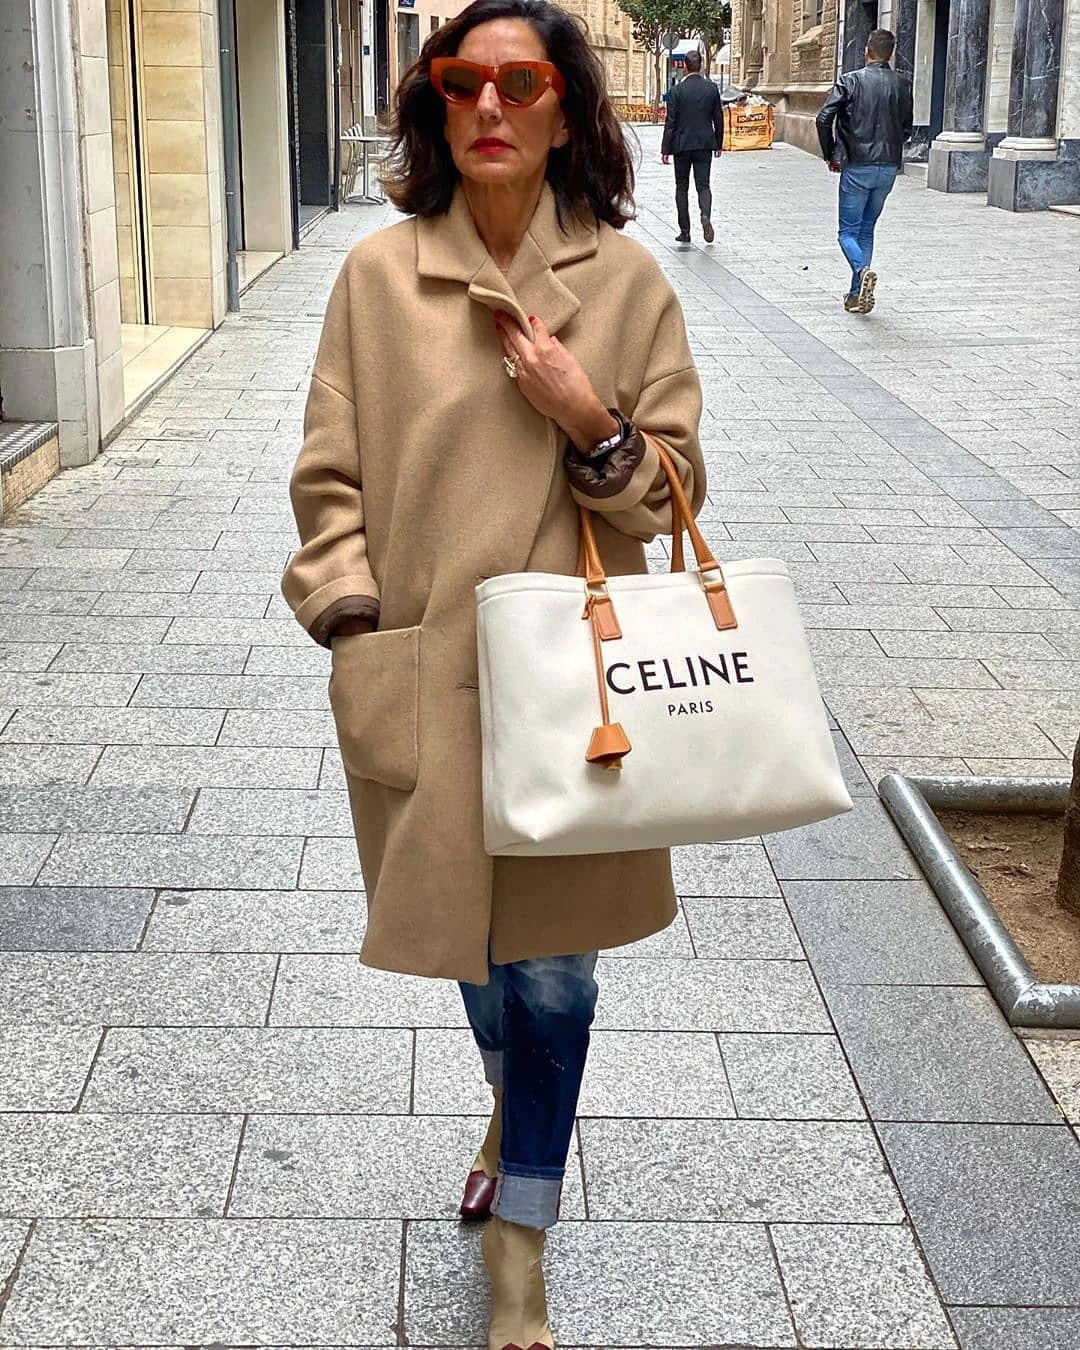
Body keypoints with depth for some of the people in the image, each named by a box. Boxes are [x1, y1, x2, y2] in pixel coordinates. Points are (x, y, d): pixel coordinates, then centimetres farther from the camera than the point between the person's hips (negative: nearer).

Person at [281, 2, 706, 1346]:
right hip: (427, 676, 1)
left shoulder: (625, 280, -2)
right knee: (467, 941, 18)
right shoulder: (378, 275, -2)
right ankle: (518, 1105, 50)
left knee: (551, 966, 5)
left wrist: (592, 424, -16)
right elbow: (329, 479, 1)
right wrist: (354, 627, -9)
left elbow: (675, 487, 3)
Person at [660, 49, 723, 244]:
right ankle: (706, 215, -24)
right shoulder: (712, 88, -1)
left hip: (682, 145, -2)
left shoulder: (677, 90, -9)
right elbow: (718, 119, 4)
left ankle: (685, 232, 9)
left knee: (682, 188, 9)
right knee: (703, 185, 6)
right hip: (705, 145, 2)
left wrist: (665, 149, -5)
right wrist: (718, 144, 16)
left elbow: (670, 122, -9)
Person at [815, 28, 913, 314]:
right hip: (889, 168, 4)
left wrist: (831, 155, 1)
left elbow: (824, 118, -12)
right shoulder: (902, 86, 4)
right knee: (867, 229, 15)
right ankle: (857, 295, 13)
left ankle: (863, 271, -26)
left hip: (856, 168, -4)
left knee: (848, 231, 3)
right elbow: (907, 127, 12)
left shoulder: (851, 81, -7)